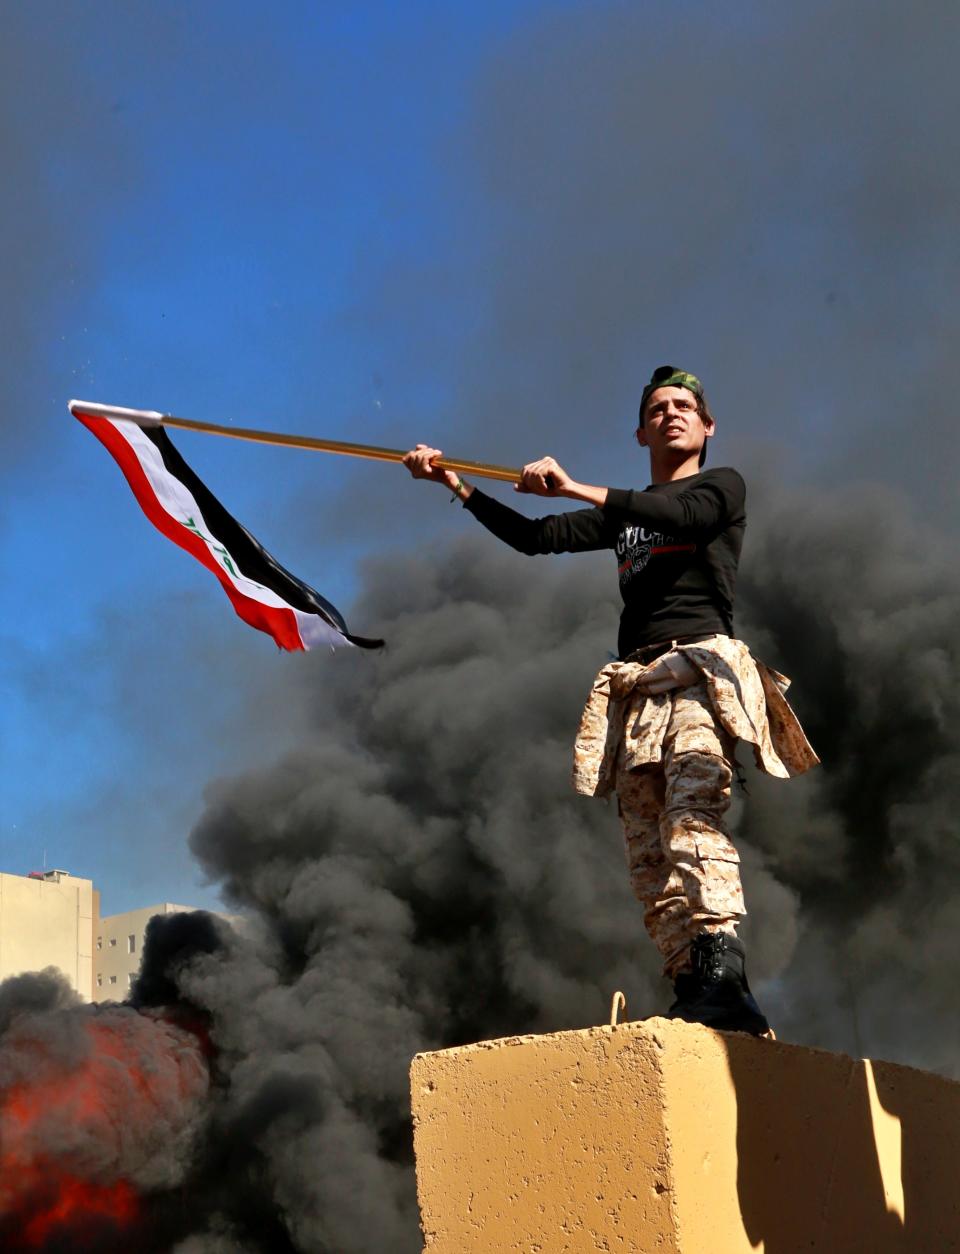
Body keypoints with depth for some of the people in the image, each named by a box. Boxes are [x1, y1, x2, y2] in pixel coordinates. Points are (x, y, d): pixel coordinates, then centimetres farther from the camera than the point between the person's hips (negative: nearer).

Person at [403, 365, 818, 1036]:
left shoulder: (723, 487, 14)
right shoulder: (623, 513, 30)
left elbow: (682, 515, -9)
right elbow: (537, 536, 24)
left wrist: (575, 487, -14)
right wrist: (457, 484, 17)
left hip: (701, 669, -6)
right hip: (636, 688, 6)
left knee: (693, 820, -27)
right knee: (649, 855, -9)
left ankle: (724, 976, -40)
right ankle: (692, 993, -15)